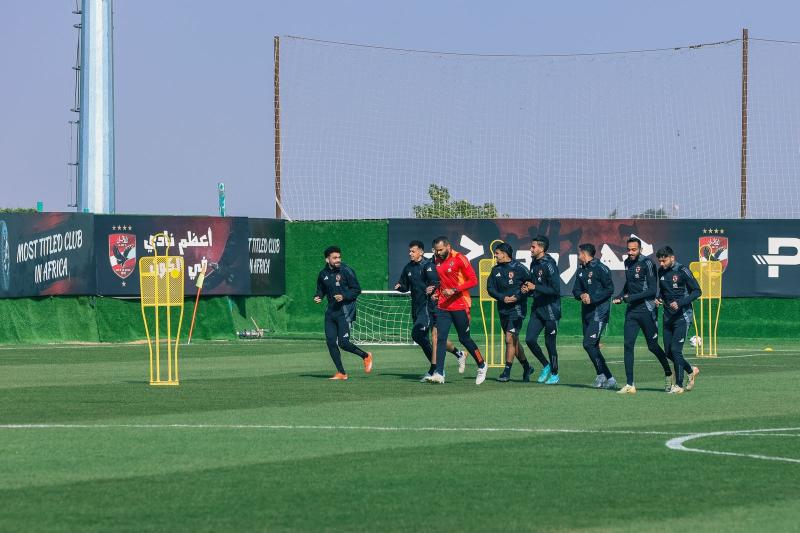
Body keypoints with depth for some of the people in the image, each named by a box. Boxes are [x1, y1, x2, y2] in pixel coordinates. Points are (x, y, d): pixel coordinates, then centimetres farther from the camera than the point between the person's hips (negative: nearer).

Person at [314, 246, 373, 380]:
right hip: (331, 311, 6)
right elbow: (321, 290, 23)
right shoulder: (323, 274, 8)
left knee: (343, 343, -13)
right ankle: (341, 373, 10)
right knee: (331, 342, 0)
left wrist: (344, 296, -19)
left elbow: (357, 290, -5)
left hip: (345, 311, -6)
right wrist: (317, 297, 2)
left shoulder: (346, 271, -8)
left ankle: (365, 356, 13)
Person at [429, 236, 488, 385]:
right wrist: (437, 292, 6)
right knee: (440, 338, -7)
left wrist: (454, 290, -21)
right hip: (443, 306, 5)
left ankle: (482, 366, 25)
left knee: (464, 338, 4)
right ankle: (439, 373, -10)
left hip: (460, 306, -5)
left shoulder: (459, 259, -10)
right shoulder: (437, 261, 11)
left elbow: (473, 280, -14)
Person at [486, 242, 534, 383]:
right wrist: (503, 298, -12)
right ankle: (526, 367, 29)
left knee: (510, 339, -13)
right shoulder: (496, 270, 9)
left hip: (516, 308, -7)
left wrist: (518, 297, -15)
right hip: (503, 309, 7)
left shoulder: (519, 268, -8)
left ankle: (507, 372, -10)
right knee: (513, 341, 13)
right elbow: (490, 288, 4)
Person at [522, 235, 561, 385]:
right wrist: (527, 289, 2)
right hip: (537, 308, 8)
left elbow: (555, 289, -21)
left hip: (550, 309, -8)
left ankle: (554, 374, 14)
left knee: (550, 343, -1)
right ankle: (545, 366, 19)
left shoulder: (549, 265, -15)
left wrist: (535, 287, -19)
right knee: (530, 339, 0)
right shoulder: (534, 264, 11)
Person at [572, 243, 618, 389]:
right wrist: (581, 295, -6)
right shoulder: (581, 271, 16)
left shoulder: (600, 269, -9)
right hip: (586, 312, 9)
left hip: (599, 311, -9)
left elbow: (609, 289, -13)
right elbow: (576, 290, 16)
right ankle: (609, 379, 13)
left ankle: (602, 375, -11)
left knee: (589, 344, -17)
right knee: (593, 347, 8)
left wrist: (592, 298, -17)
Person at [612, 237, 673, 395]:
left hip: (647, 310, -6)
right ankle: (630, 385, -5)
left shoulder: (647, 263, -11)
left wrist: (632, 297, -20)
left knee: (652, 346, 3)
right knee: (628, 345, -5)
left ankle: (668, 374, 28)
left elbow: (652, 290, -16)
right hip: (632, 311, 6)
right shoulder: (627, 263, 11)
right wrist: (620, 296, 10)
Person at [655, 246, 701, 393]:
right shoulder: (661, 272, 8)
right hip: (668, 316, 7)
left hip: (682, 316, -7)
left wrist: (680, 303, -21)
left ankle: (679, 385, -3)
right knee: (668, 351, 8)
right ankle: (691, 370, 30)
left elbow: (697, 291, -12)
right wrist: (659, 299, 3)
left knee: (675, 350, -12)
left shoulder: (683, 271, -12)